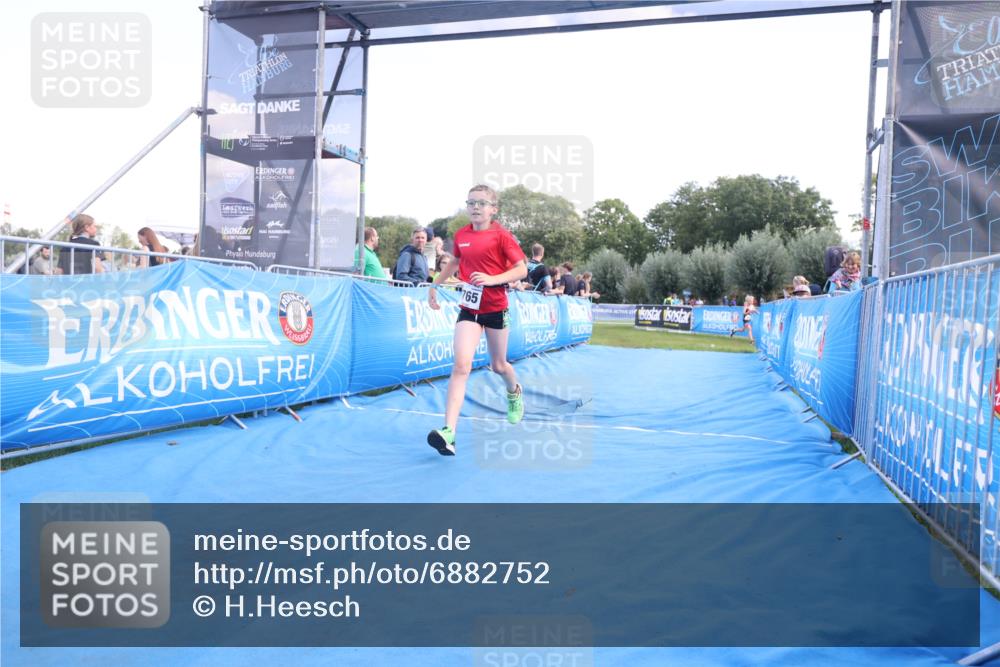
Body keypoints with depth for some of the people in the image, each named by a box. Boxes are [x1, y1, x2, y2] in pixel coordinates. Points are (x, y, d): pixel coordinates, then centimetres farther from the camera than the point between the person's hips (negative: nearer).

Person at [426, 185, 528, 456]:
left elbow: (521, 269, -13)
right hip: (469, 307, 2)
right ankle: (448, 433, -22)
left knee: (498, 366, 14)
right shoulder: (461, 235, 5)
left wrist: (493, 279, -26)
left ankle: (515, 393, 52)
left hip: (496, 307, -2)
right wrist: (435, 284, 23)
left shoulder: (501, 235, -9)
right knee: (461, 365, -14)